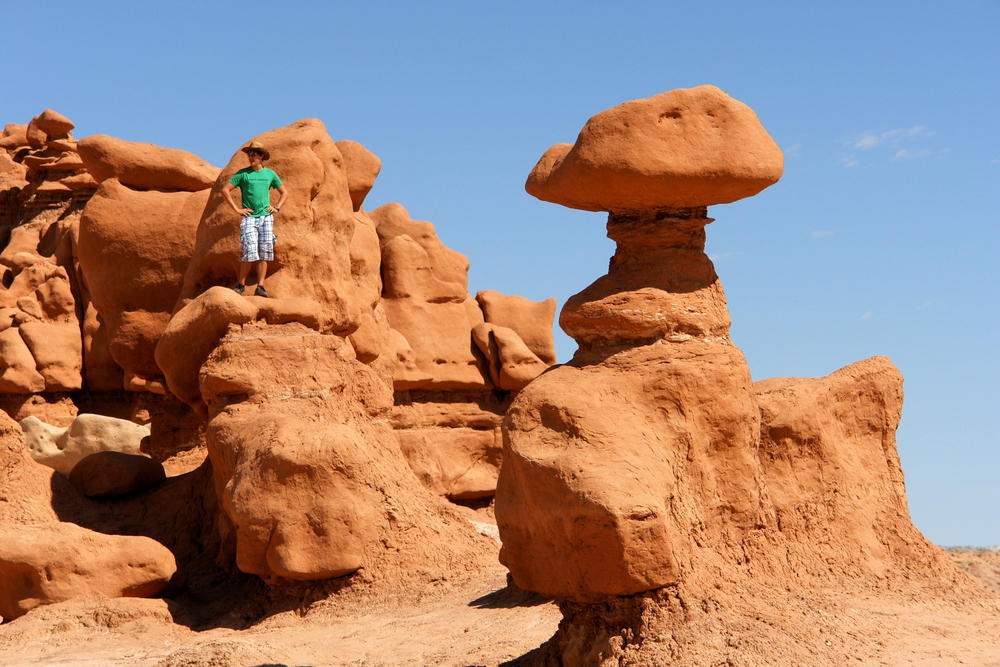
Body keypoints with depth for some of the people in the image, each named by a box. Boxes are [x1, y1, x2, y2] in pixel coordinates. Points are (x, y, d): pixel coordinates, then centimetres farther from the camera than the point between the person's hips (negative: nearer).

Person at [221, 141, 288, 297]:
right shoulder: (243, 174, 3)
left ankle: (260, 286, 2)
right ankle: (241, 284, 2)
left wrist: (277, 207, 8)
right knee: (249, 252, -12)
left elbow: (284, 192, 23)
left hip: (266, 217, 3)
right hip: (249, 218, -3)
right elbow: (225, 190, 1)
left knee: (264, 253, -1)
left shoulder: (270, 174, 12)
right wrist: (237, 209, -4)